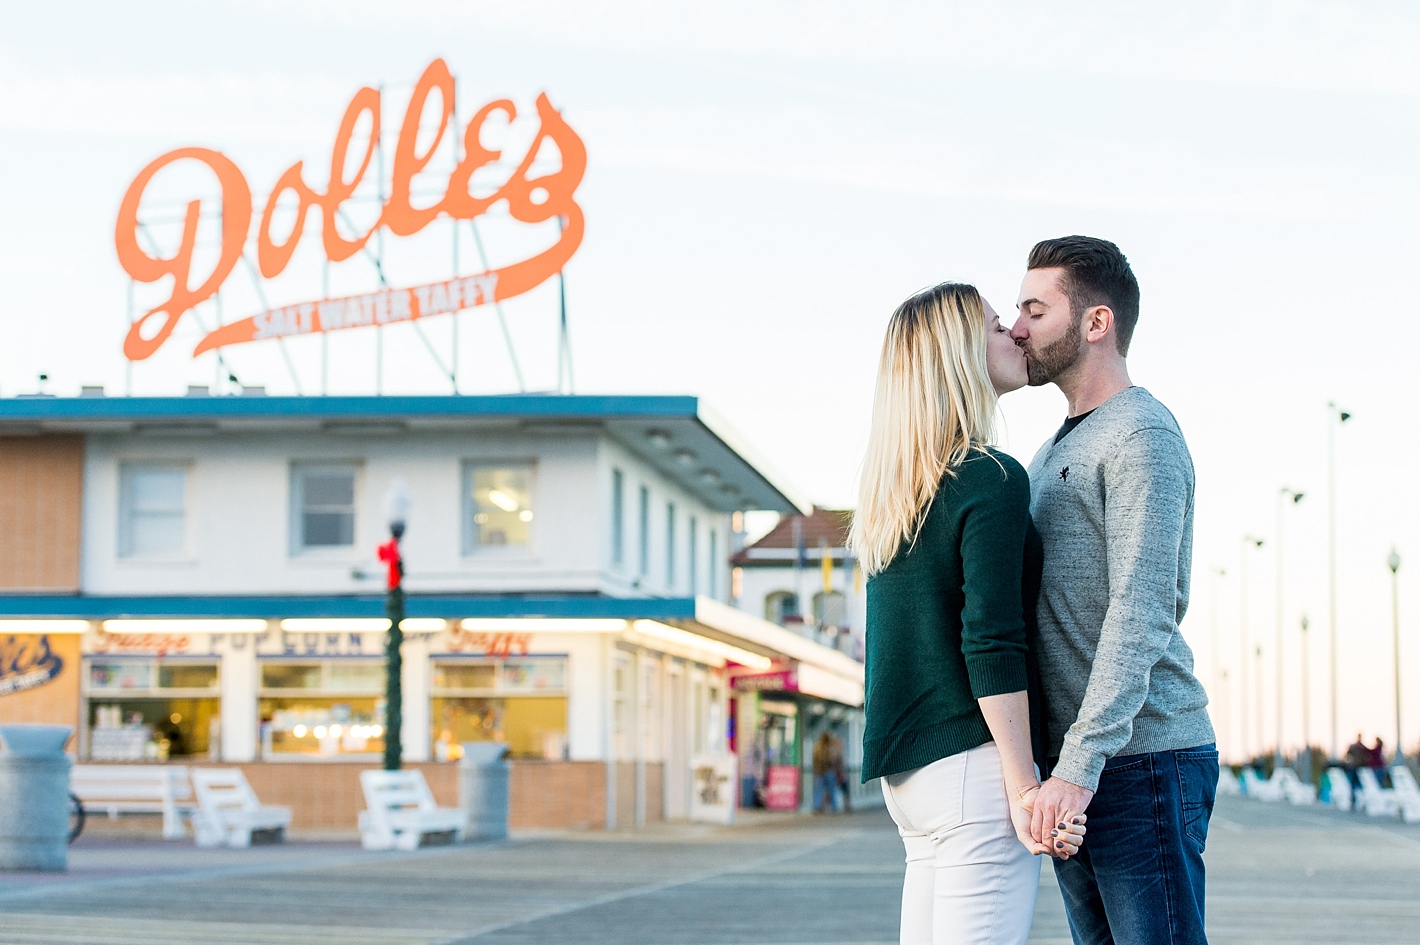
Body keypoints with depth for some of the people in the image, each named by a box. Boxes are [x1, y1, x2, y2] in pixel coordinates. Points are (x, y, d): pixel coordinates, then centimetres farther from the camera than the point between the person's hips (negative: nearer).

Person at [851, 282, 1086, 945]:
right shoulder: (992, 479, -10)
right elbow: (992, 646, -17)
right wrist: (1024, 788, -15)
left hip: (907, 770, 9)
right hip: (972, 765, -9)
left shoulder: (893, 492, 15)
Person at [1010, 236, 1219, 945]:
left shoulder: (1142, 435, -9)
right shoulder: (1053, 454, 21)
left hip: (1142, 761, -9)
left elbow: (1140, 614, -19)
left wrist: (1078, 765, -25)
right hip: (1075, 765, 9)